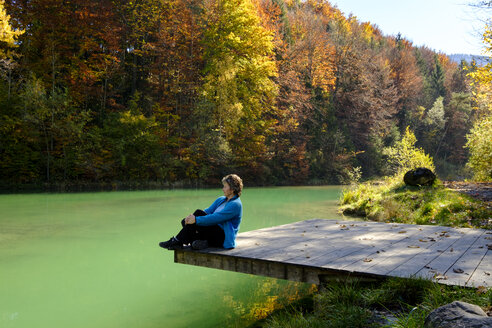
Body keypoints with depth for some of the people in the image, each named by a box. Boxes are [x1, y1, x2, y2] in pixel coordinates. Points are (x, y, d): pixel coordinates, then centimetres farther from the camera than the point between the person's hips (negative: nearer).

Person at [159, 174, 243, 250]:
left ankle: (177, 241, -19)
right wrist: (191, 217, -11)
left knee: (198, 213, -25)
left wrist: (196, 220, -26)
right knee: (185, 221, -7)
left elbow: (215, 218, -23)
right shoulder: (221, 199, 16)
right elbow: (208, 211, 6)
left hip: (224, 239, -9)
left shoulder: (236, 205, -13)